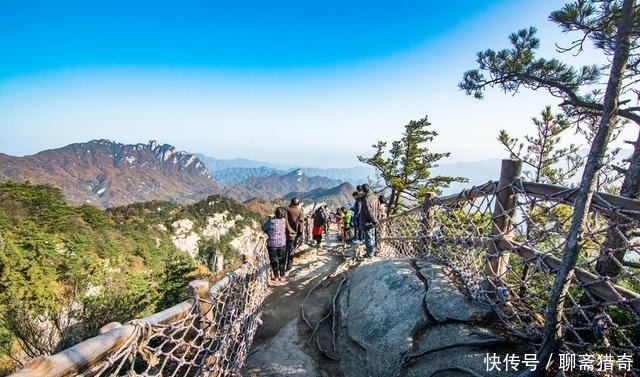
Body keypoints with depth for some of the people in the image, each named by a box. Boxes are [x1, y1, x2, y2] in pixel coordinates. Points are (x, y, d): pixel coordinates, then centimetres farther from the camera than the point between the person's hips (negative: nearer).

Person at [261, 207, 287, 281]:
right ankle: (282, 276, 22)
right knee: (281, 260, 16)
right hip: (282, 243, 2)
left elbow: (263, 228, -4)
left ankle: (276, 277, 22)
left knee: (274, 260, 14)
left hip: (272, 244, -2)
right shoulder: (284, 221, -12)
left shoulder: (271, 221, -19)